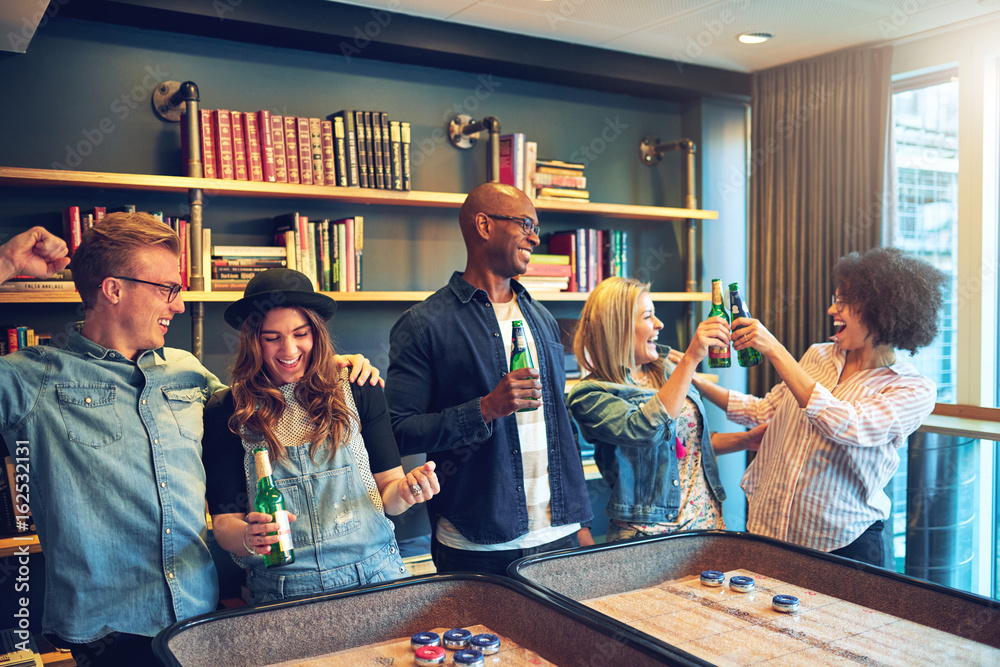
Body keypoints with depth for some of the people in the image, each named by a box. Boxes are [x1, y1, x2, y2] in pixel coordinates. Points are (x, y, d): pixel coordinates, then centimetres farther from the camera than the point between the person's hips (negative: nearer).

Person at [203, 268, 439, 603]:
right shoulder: (226, 413, -3)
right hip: (281, 592, 0)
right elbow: (224, 520, -1)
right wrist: (247, 538, -23)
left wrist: (405, 490, -19)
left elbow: (386, 491, 4)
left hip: (374, 575, 1)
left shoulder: (359, 393, -1)